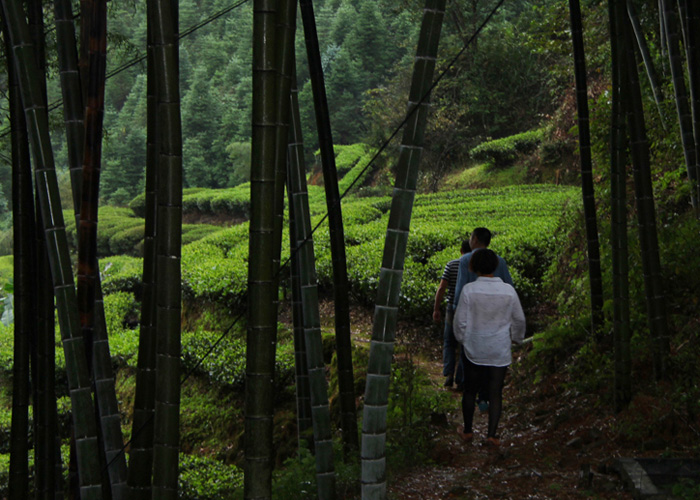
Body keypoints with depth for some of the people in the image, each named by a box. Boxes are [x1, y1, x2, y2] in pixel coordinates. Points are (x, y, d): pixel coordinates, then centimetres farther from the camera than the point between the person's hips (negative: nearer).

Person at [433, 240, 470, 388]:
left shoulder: (451, 265, -3)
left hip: (452, 309, 1)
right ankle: (460, 380, 9)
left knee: (449, 343, 16)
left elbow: (441, 288, -8)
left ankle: (449, 374, 0)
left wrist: (436, 309, -2)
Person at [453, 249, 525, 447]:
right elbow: (519, 319, 5)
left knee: (470, 390, 15)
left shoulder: (469, 289, -13)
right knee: (496, 393, 6)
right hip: (500, 351, 1)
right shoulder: (508, 290, -6)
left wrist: (462, 338, 10)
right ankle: (492, 434, 0)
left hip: (474, 349, -1)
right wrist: (517, 338, 23)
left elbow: (460, 320, -9)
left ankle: (467, 430, 25)